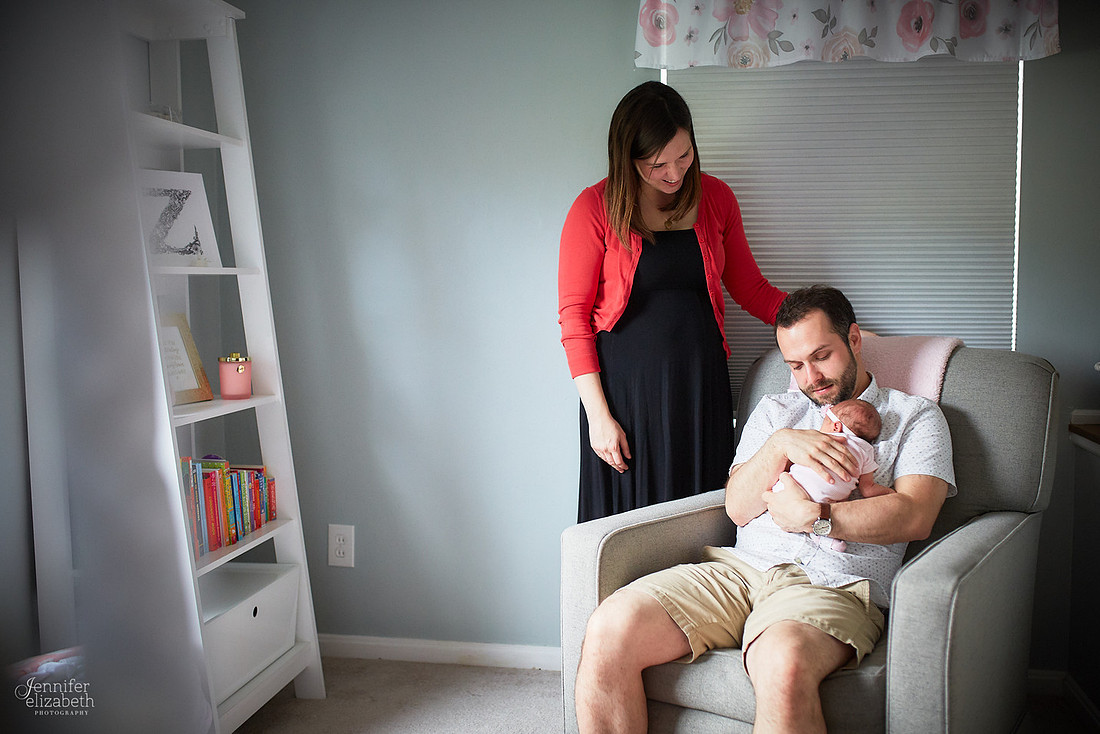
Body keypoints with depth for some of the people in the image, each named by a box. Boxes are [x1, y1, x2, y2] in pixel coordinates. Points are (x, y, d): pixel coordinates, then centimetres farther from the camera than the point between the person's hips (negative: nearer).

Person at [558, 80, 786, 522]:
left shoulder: (716, 198, 6)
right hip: (626, 386, -3)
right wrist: (597, 414, -10)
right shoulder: (595, 208, -5)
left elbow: (751, 288, 13)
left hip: (701, 386, 3)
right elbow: (573, 315, -6)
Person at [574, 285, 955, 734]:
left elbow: (915, 517, -2)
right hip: (741, 566, 4)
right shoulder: (775, 411, 26)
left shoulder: (915, 417, 15)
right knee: (608, 629, -22)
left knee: (783, 664, -41)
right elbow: (738, 509, 13)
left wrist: (814, 517, -12)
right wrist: (781, 444, -4)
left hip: (833, 584, -3)